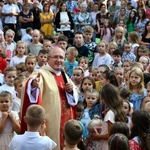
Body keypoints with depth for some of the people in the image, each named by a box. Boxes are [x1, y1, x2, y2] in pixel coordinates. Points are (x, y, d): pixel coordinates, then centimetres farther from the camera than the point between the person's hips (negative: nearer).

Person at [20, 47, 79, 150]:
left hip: (64, 121, 7)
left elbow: (75, 97, 17)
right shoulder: (41, 74, -9)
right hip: (49, 122, -7)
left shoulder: (64, 76, 13)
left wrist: (71, 90, -5)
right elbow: (32, 83, -31)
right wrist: (33, 84, -54)